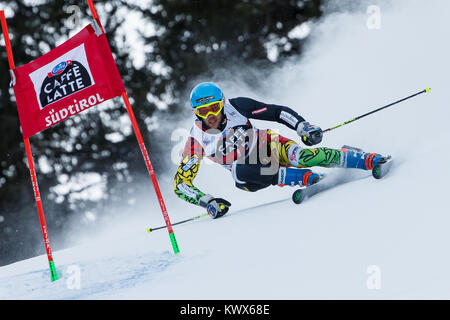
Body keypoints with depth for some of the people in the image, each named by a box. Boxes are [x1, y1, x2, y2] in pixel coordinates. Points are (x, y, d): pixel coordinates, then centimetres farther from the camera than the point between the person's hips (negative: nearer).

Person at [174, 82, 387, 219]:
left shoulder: (236, 107, -20)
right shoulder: (197, 140, -19)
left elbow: (277, 112, -14)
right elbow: (181, 184, -15)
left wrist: (303, 127, -29)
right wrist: (208, 202, -28)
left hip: (268, 146, -1)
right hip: (251, 168, 1)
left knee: (302, 156, -32)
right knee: (240, 172, -36)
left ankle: (366, 160, -24)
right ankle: (305, 178, -30)